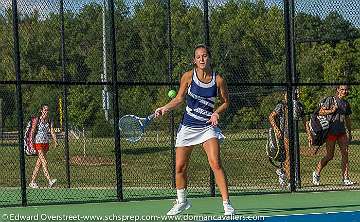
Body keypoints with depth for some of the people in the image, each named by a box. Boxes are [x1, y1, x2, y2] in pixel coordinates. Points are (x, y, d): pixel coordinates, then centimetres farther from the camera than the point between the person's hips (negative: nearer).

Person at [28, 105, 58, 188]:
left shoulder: (49, 121, 8)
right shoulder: (37, 120, -7)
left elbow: (52, 132, 0)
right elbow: (32, 132, -9)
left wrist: (55, 141, -13)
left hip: (46, 143, 6)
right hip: (38, 143, -6)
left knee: (39, 163, 9)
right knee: (44, 162, -15)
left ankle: (32, 182, 16)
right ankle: (50, 181, -23)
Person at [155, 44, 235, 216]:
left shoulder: (218, 79, -4)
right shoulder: (188, 76, -3)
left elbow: (225, 102, 7)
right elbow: (179, 99, 7)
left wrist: (217, 112, -11)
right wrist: (165, 108, -7)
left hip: (208, 126, -2)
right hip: (188, 126, 2)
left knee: (215, 164, -17)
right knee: (180, 167, 6)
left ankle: (227, 204, -14)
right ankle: (182, 202, 29)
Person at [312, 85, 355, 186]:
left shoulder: (346, 103, 15)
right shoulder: (330, 100, -4)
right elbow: (320, 112, -6)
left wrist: (349, 132, 21)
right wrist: (331, 111, -18)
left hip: (342, 131, 6)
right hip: (331, 131, -6)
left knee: (345, 153, -5)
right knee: (329, 156, -2)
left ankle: (345, 179, -4)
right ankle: (316, 173, 18)